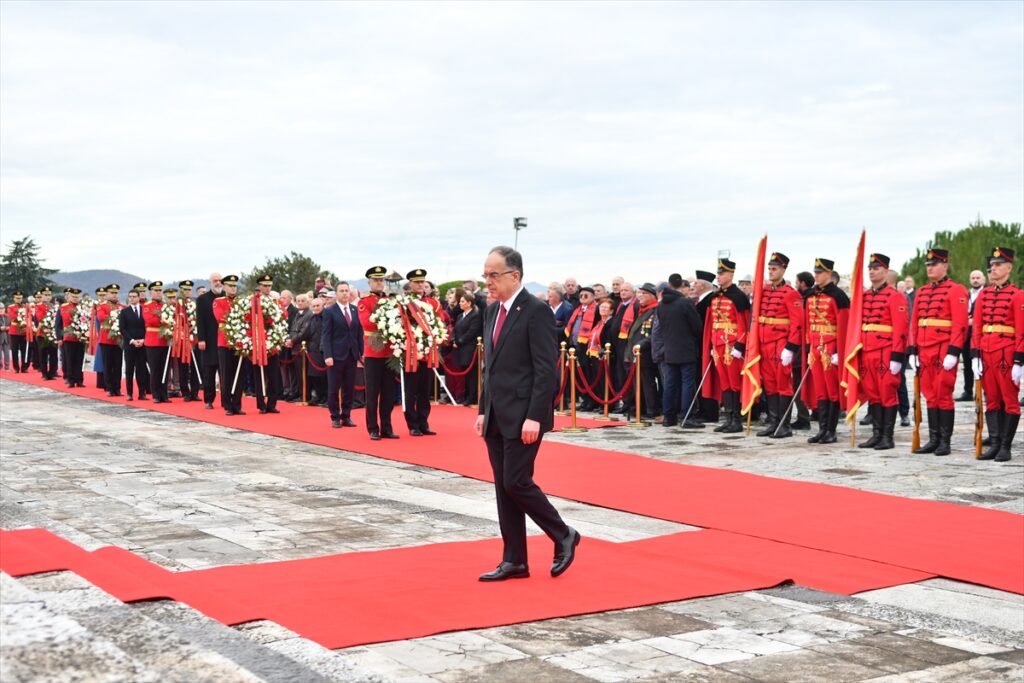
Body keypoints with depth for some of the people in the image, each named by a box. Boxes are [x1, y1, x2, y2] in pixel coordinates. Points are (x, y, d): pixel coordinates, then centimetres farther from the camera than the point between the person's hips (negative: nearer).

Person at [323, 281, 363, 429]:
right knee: (334, 388, 3)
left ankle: (346, 416, 15)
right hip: (336, 355, -3)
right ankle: (335, 417, 12)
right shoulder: (329, 311, -2)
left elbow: (360, 332, 9)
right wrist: (327, 355, -14)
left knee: (349, 388, 6)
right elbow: (326, 335, -6)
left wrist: (362, 352, 2)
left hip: (352, 355, 4)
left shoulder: (355, 310, 9)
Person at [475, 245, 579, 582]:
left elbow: (546, 370, -16)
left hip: (522, 417, -8)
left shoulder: (536, 312, -12)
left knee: (516, 482, -10)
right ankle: (514, 561, 14)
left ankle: (563, 536, 11)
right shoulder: (492, 311, 13)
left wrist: (534, 417, -20)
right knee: (503, 488, 8)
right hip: (496, 417, 8)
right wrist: (483, 410, 14)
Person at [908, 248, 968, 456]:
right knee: (930, 396, 8)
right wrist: (912, 351, 10)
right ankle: (934, 439, 13)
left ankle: (945, 441, 4)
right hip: (924, 351, 6)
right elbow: (914, 324, 17)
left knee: (943, 396, -2)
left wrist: (953, 353, -17)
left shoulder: (956, 290, -4)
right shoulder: (921, 293, 16)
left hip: (944, 352, -6)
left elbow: (960, 324, -11)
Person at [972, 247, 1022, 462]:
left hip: (1007, 354, -5)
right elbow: (977, 327, 10)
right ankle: (995, 444, 12)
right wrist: (975, 355, 3)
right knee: (991, 401, 8)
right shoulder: (983, 294, 11)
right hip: (986, 353, 5)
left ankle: (1006, 447, 5)